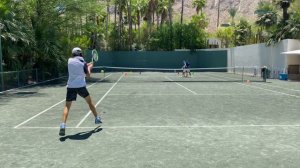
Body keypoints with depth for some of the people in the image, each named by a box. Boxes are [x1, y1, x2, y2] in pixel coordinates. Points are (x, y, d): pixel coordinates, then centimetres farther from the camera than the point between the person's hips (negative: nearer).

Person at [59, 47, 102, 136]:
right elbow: (88, 75, 4)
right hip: (81, 86, -1)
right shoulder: (83, 62, -2)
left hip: (71, 86, 1)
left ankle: (63, 125, -17)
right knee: (90, 102, 21)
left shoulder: (70, 60, 5)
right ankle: (97, 119, 31)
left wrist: (87, 65, 22)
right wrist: (89, 67, 21)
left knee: (67, 106, 1)